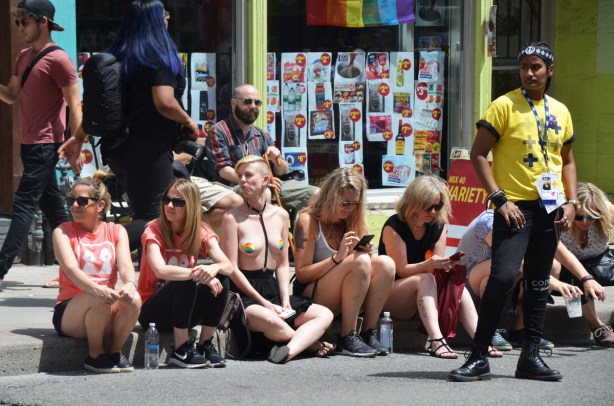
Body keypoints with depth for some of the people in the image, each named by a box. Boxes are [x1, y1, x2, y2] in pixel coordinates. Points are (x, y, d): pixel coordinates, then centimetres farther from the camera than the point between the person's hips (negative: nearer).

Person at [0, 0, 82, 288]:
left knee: (23, 206, -10)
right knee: (52, 206, 12)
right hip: (29, 143, 9)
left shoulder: (57, 59, -13)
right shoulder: (24, 57, 14)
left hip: (45, 145, -9)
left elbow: (74, 105, -13)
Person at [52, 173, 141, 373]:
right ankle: (94, 355, -13)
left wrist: (130, 284, -33)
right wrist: (96, 289, -39)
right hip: (69, 315, -3)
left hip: (107, 315, 3)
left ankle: (115, 351, -6)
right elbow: (71, 268, -18)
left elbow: (125, 265, -7)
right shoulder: (63, 232, -1)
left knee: (133, 299, -29)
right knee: (99, 299, -35)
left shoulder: (116, 231, 9)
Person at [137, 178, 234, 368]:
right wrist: (197, 274, -38)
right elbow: (160, 270, -31)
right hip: (152, 313, -4)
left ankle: (205, 345, -11)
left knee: (220, 278, -18)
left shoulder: (201, 232, 0)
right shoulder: (154, 231, -13)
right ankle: (181, 350, -23)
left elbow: (228, 266, -14)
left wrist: (214, 268, -38)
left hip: (185, 313, 5)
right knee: (185, 282, -32)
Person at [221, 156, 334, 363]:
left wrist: (285, 299, -3)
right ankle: (309, 342, -13)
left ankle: (289, 350, -30)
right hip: (246, 294, -6)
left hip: (273, 290, 6)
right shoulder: (233, 218, -5)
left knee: (325, 315, -10)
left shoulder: (280, 215, 11)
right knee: (268, 320, -38)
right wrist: (263, 302, -14)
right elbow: (232, 269, -9)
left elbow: (283, 263, 14)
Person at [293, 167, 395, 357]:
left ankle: (369, 333, -20)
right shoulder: (308, 220, -7)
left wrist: (367, 253, -9)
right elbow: (302, 274, -12)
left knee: (385, 263, -17)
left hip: (343, 300, 6)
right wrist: (337, 258, -25)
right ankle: (348, 339, -29)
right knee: (359, 261, -29)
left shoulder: (352, 220, 12)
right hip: (311, 296, -6)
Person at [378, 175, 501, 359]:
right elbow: (401, 270, -15)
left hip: (423, 299, 6)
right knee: (425, 279, -33)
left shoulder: (439, 227, 6)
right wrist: (429, 265, -33)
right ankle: (437, 341, -50)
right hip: (389, 295, -6)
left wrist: (445, 265, -23)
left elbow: (437, 268, 2)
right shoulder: (394, 226, -12)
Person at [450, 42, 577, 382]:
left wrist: (570, 202, 6)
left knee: (539, 283, 10)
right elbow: (478, 154, -8)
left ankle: (531, 357, 17)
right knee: (503, 276, -17)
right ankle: (478, 358, -11)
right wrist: (500, 199, -14)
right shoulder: (505, 106, -6)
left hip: (549, 209, 6)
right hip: (515, 207, -6)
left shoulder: (560, 112, 11)